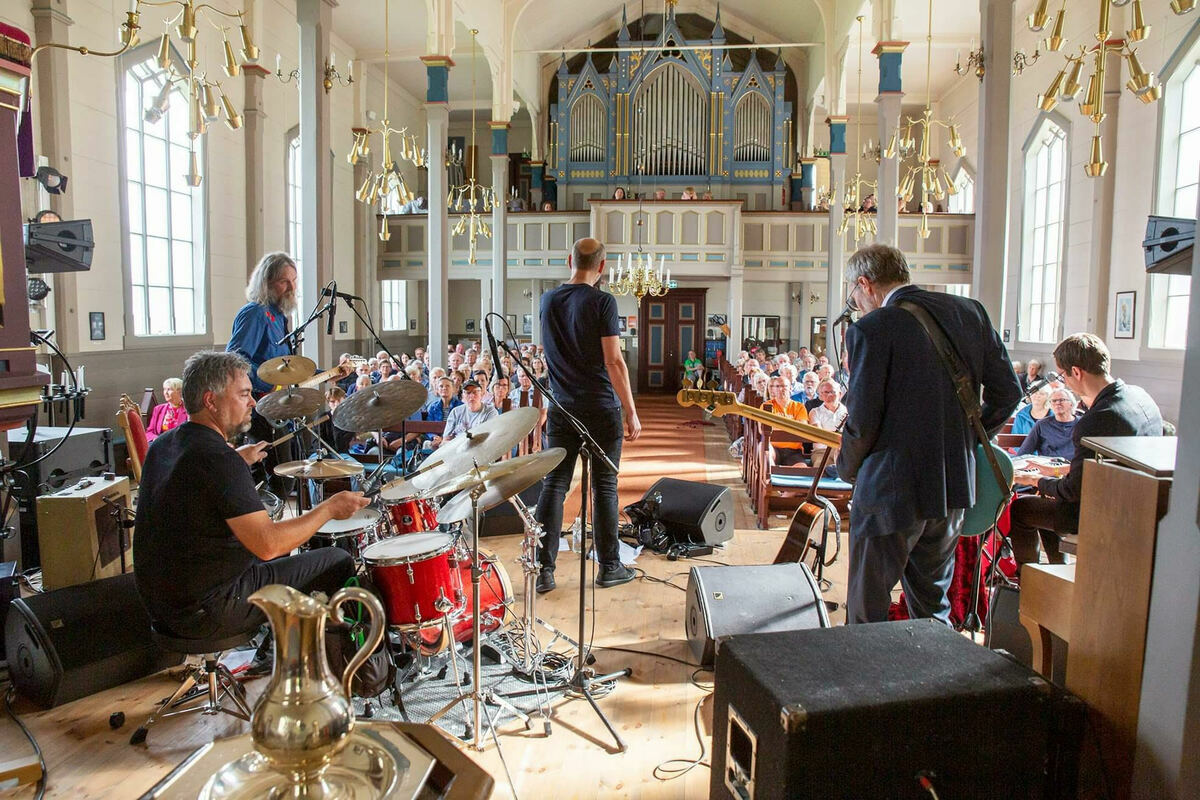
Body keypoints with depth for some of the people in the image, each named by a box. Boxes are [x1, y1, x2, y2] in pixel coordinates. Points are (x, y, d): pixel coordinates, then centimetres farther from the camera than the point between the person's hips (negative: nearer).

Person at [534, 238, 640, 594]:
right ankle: (609, 567, 16)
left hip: (562, 408, 4)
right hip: (601, 408, -4)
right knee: (604, 486, 6)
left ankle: (543, 570, 6)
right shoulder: (602, 302, -10)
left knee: (554, 485, 5)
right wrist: (631, 412, -10)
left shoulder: (547, 301, 6)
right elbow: (614, 361, -14)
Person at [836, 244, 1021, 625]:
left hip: (891, 489, -7)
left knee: (867, 612, 6)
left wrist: (847, 468, 2)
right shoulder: (970, 311, 5)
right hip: (957, 483, 7)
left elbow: (862, 419, -16)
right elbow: (1007, 390, 9)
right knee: (933, 608, 22)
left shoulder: (871, 328, -14)